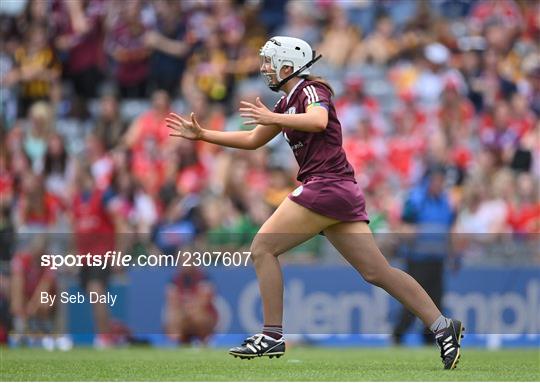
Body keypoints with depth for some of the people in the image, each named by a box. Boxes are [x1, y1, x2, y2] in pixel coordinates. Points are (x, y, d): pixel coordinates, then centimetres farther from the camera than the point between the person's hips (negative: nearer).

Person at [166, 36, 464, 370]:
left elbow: (318, 121, -27)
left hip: (326, 186, -9)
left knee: (263, 248, -6)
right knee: (377, 272, 3)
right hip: (342, 192, 9)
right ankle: (443, 327, -2)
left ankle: (273, 336, -8)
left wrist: (273, 118, -32)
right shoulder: (288, 102, 23)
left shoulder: (311, 90, -3)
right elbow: (252, 140, 31)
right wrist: (201, 134, 28)